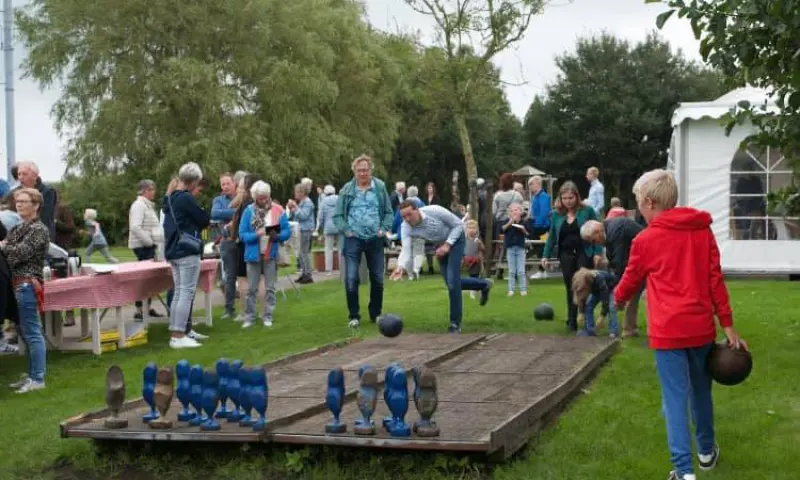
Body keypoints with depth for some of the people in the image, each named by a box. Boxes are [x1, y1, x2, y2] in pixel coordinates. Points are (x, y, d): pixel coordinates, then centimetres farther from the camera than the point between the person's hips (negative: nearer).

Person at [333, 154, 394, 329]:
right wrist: (346, 230, -12)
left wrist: (385, 229, -8)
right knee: (351, 279, -6)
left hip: (375, 239, 2)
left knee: (377, 278, 10)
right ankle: (354, 316, 4)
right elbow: (338, 215, 1)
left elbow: (388, 212, 6)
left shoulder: (380, 187, 0)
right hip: (354, 240, -1)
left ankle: (376, 314, 24)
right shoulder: (347, 190, -3)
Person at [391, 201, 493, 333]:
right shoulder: (406, 228, -25)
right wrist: (401, 267, -55)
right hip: (440, 244, 6)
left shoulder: (435, 211, -34)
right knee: (451, 282, 10)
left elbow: (459, 224, -22)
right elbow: (406, 250, -35)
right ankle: (484, 285, 37)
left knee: (453, 281, -16)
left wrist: (447, 244, -30)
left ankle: (455, 323, -5)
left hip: (455, 239, -5)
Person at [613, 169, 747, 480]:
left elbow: (630, 282, 10)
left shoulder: (645, 240, -4)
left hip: (667, 330, -4)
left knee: (675, 399, -2)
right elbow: (715, 279, 1)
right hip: (701, 327, 4)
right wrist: (728, 324, 4)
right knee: (700, 390, 21)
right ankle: (706, 451, 37)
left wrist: (618, 300, 32)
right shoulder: (703, 230, 5)